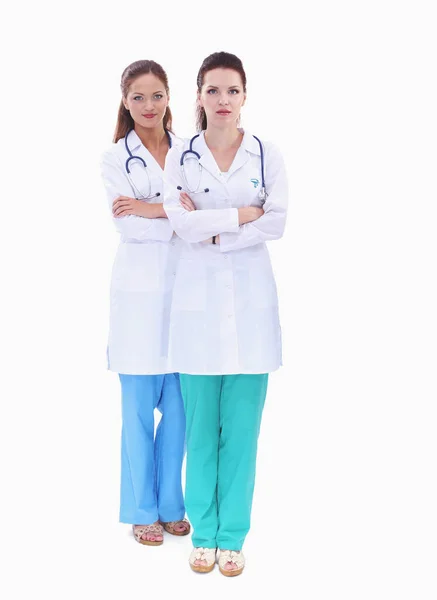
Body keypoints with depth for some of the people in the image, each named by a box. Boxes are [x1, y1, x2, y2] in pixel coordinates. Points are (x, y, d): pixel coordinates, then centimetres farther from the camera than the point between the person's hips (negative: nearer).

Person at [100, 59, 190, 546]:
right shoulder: (115, 159, 2)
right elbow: (129, 225, -11)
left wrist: (152, 209, -14)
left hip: (184, 289, 2)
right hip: (140, 291, -2)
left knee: (178, 405, 8)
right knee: (140, 407, 5)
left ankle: (170, 504, 25)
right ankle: (142, 510, 20)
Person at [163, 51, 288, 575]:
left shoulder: (267, 155, 5)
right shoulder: (179, 157, 4)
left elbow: (276, 222, -7)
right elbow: (181, 221, -10)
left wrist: (211, 230, -10)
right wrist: (241, 215, -9)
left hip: (251, 301, 0)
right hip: (199, 300, 0)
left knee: (242, 427, 3)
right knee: (201, 426, 6)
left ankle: (232, 536, 16)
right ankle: (203, 533, 20)